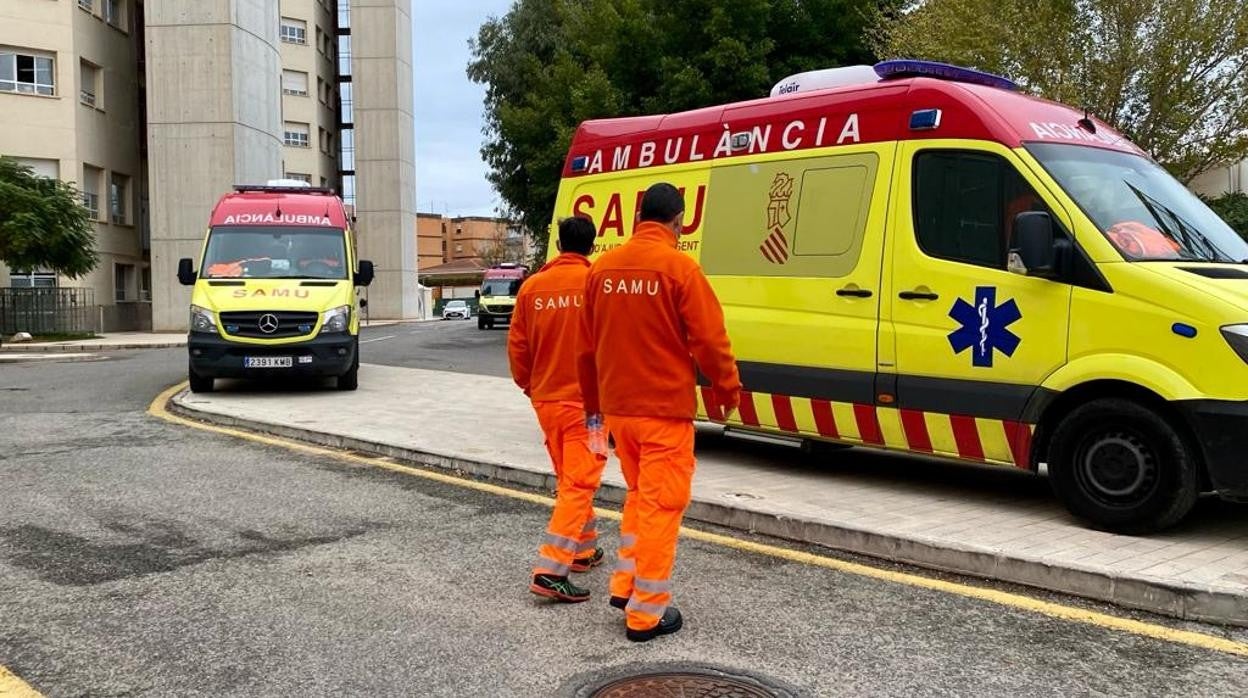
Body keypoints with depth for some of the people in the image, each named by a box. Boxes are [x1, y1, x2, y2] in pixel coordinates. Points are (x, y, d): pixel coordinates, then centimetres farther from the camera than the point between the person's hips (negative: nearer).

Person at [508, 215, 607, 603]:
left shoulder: (533, 287, 2)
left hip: (546, 400, 5)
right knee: (578, 484, -2)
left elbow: (517, 345, 6)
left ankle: (584, 549, 34)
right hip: (586, 400, -5)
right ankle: (550, 570, -9)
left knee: (568, 478, 21)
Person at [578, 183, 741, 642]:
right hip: (665, 408, -6)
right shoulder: (679, 267, -13)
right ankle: (647, 613, 8)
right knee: (662, 504, 3)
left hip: (617, 407, 6)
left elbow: (588, 345, 11)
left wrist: (594, 401, 22)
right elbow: (709, 338, -12)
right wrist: (728, 388, 5)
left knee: (639, 495, 23)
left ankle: (624, 585, 26)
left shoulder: (603, 267, 5)